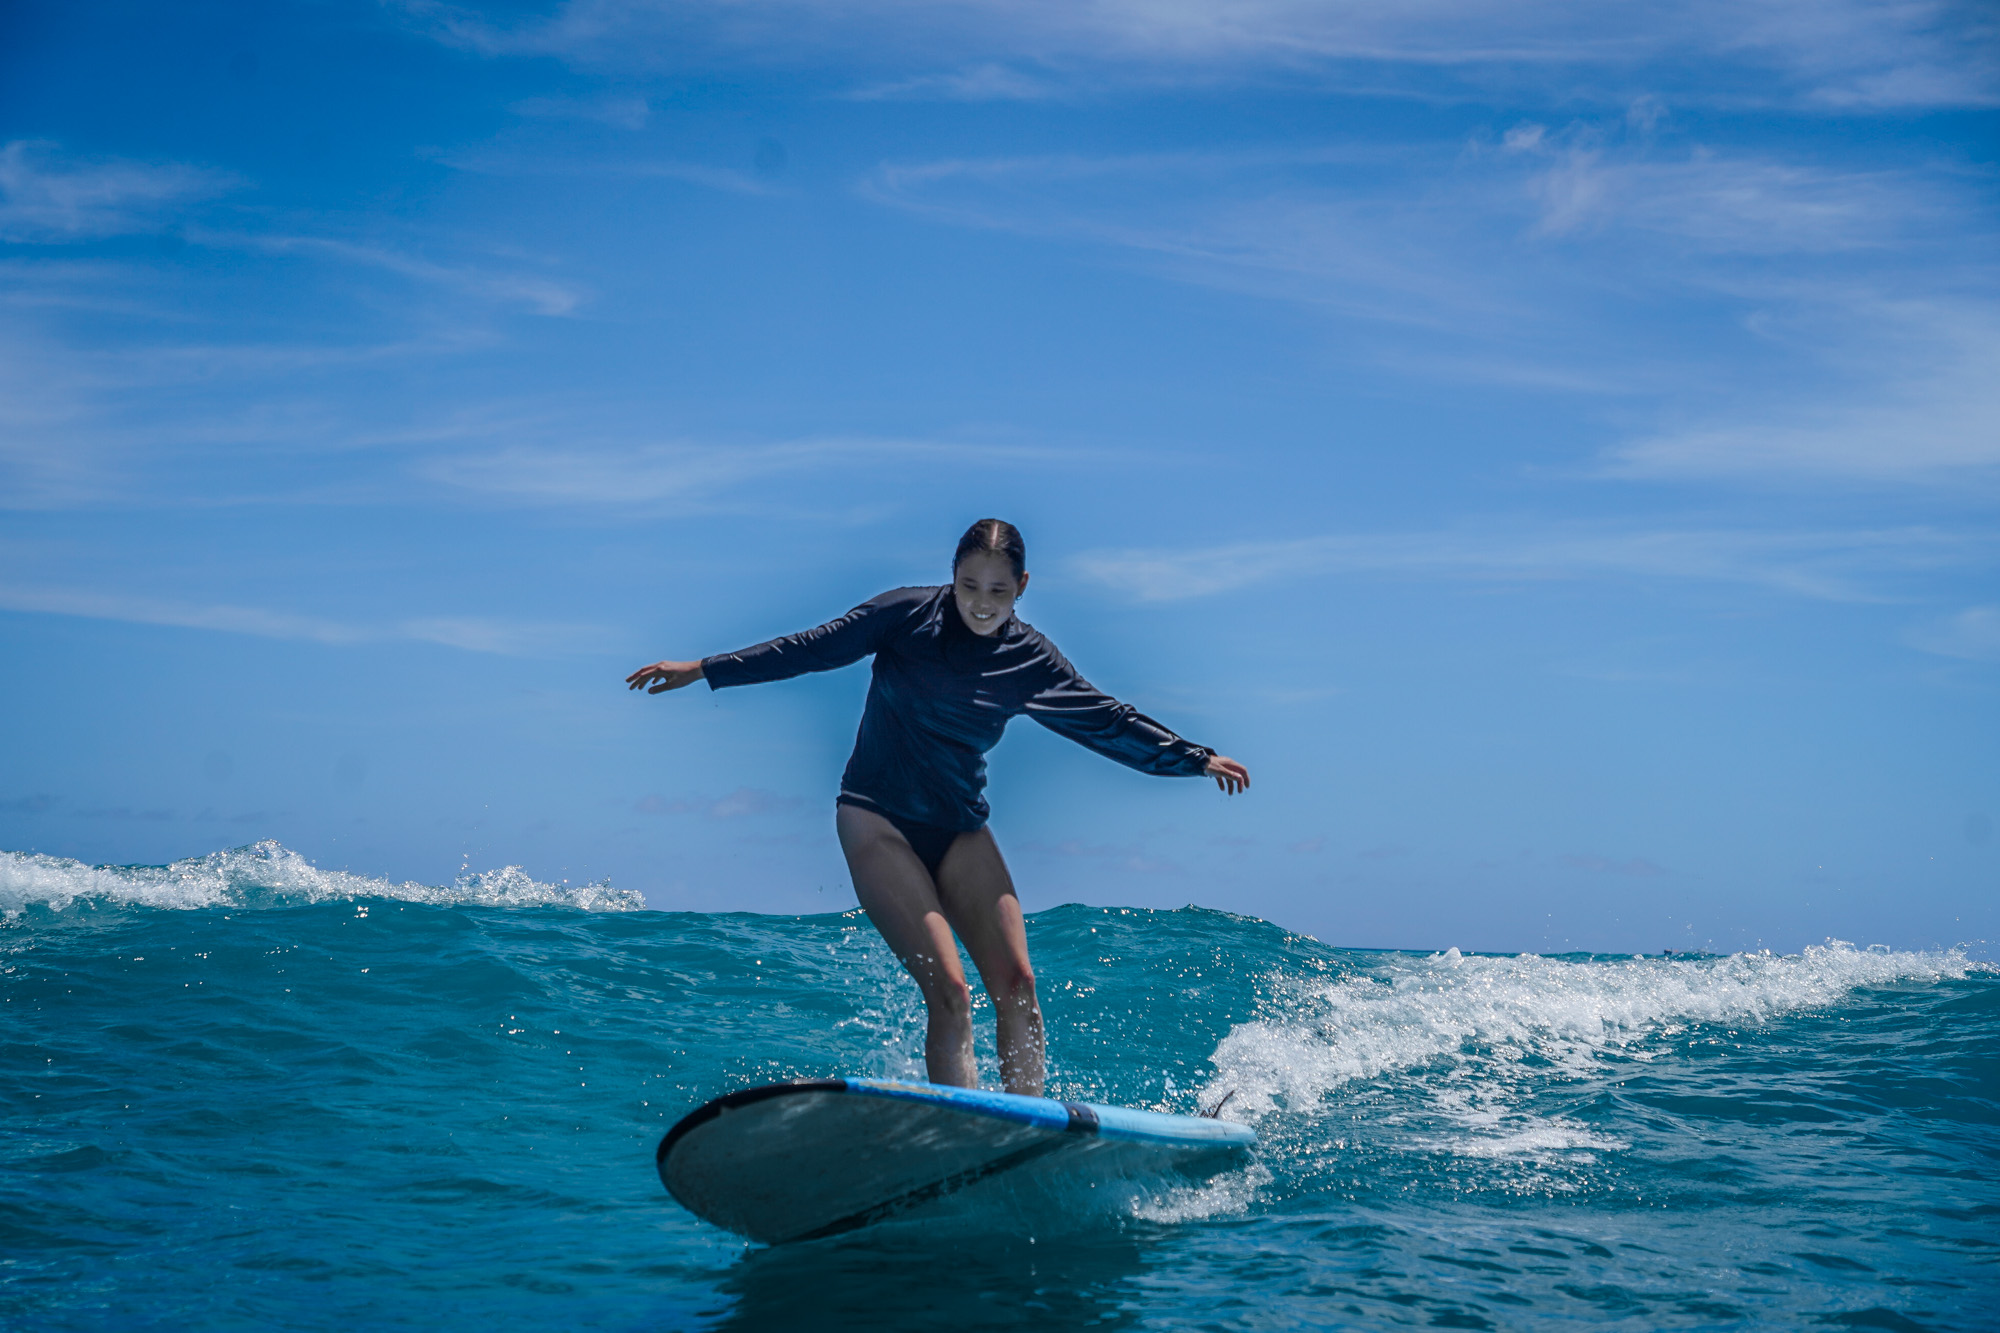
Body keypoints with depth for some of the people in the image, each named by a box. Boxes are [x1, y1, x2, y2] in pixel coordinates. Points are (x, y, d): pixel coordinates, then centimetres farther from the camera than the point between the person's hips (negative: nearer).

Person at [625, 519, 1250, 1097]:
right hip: (877, 818, -4)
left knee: (1017, 986, -10)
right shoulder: (907, 614, -5)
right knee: (949, 992, -18)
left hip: (959, 831, 4)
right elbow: (813, 648, -1)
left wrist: (1196, 760, 6)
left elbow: (1109, 721, 8)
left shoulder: (1031, 662, 3)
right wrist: (705, 670, -3)